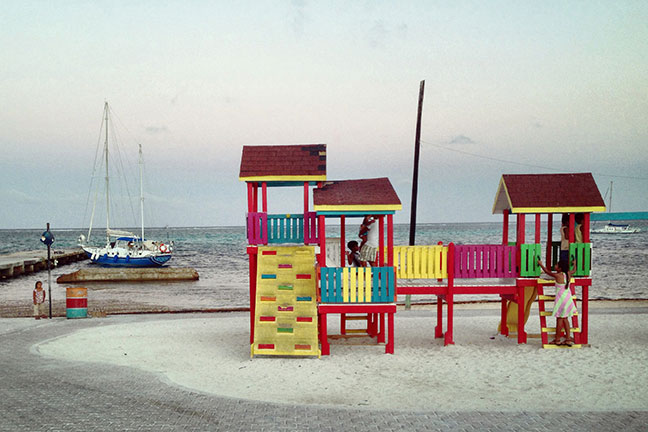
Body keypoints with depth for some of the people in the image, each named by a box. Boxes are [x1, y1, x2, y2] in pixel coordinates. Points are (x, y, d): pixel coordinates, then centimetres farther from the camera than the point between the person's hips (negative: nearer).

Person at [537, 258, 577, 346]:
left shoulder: (558, 275, -13)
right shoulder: (568, 274, 3)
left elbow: (547, 272, 3)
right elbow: (574, 270, 26)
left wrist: (541, 264, 18)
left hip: (561, 299, -7)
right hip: (568, 298, 7)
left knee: (559, 319, 0)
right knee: (565, 319, 14)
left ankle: (557, 340, 8)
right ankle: (568, 338, 13)